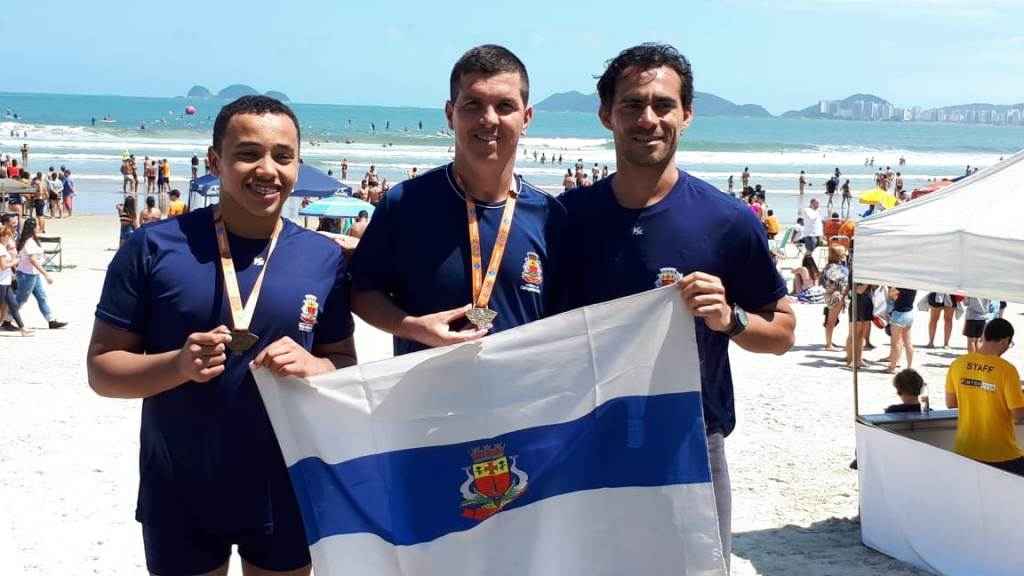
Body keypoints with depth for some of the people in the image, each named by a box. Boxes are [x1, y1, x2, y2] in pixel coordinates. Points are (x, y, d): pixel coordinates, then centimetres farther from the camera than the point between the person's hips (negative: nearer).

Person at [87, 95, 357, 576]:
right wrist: (179, 365, -25)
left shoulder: (324, 258, -1)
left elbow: (345, 363, 6)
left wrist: (311, 366, -17)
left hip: (283, 494, 2)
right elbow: (101, 368, -6)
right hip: (179, 497, -2)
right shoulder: (154, 248, -9)